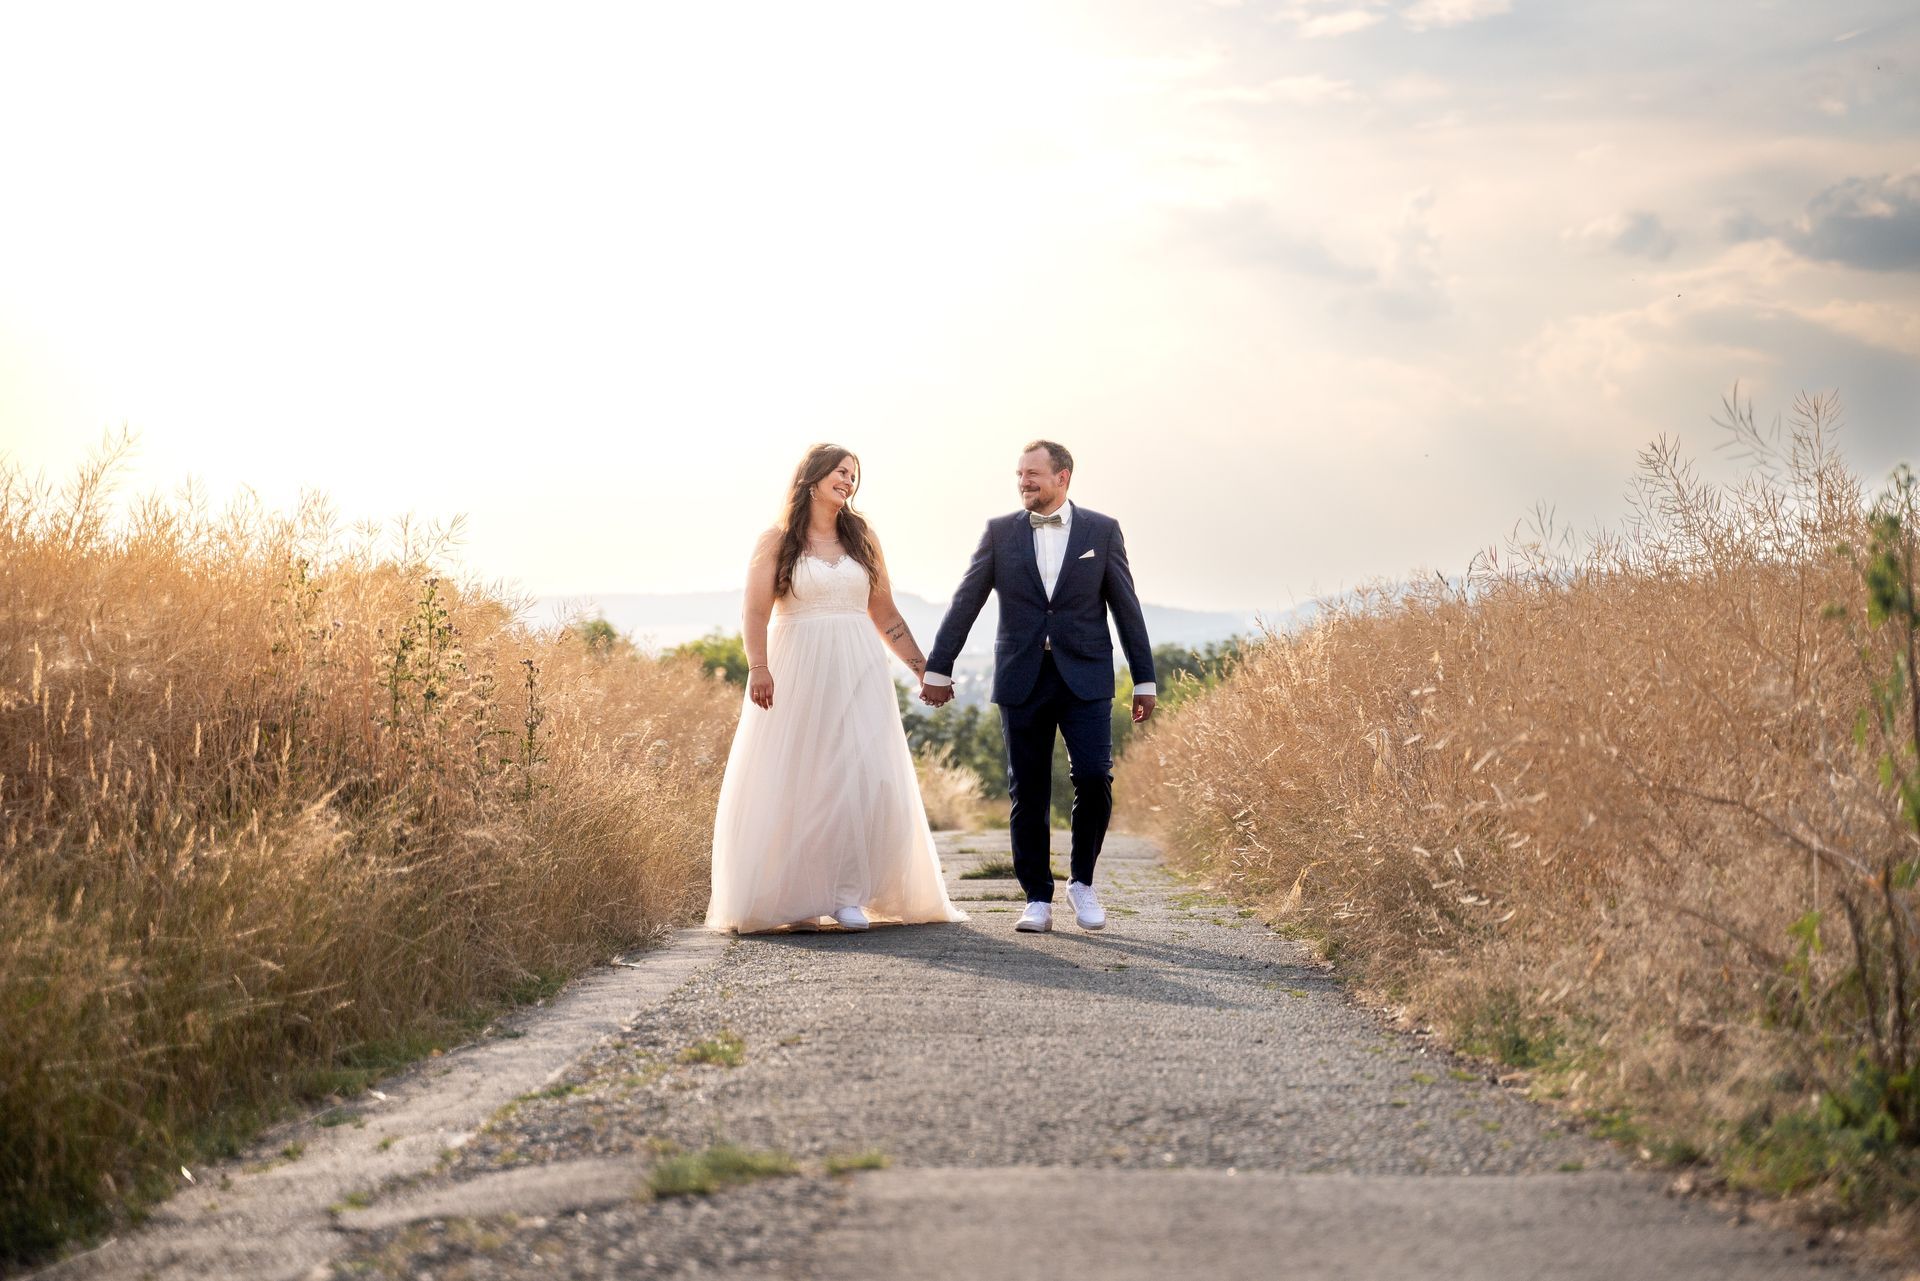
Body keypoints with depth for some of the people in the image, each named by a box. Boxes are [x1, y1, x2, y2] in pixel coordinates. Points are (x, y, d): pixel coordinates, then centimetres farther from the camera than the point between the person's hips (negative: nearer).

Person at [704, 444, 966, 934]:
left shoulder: (861, 537, 12)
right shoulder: (777, 540, 2)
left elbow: (884, 614, 15)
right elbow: (756, 611, -8)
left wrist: (923, 668, 11)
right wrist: (758, 668, -22)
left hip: (857, 673, 3)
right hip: (798, 671, -3)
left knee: (862, 779, -6)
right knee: (796, 782, -3)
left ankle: (848, 894, -1)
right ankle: (796, 898, 3)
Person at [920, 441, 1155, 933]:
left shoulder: (1102, 531, 4)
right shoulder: (1000, 532, 6)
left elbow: (1126, 608, 6)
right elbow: (965, 603, 7)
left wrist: (1144, 681, 5)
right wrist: (937, 668, 7)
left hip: (1085, 678, -1)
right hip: (1022, 680, 1)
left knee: (1094, 778, -13)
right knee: (1028, 794, 2)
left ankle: (1082, 881, 7)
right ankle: (1038, 899, 11)